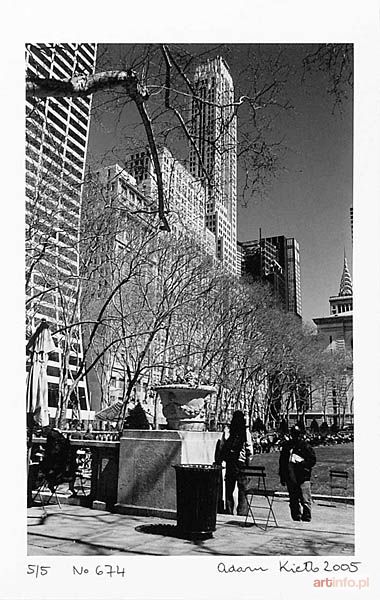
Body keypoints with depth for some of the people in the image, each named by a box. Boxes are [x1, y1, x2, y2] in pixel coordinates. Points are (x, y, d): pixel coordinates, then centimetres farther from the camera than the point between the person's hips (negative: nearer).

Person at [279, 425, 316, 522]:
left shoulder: (305, 445, 2)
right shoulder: (286, 445, 12)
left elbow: (313, 459, 2)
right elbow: (282, 462, 16)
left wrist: (303, 464, -14)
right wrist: (282, 477, 13)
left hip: (303, 477, -4)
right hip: (291, 478, 4)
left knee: (305, 500, -6)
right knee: (293, 500, 9)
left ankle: (307, 519, 3)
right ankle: (296, 518, 18)